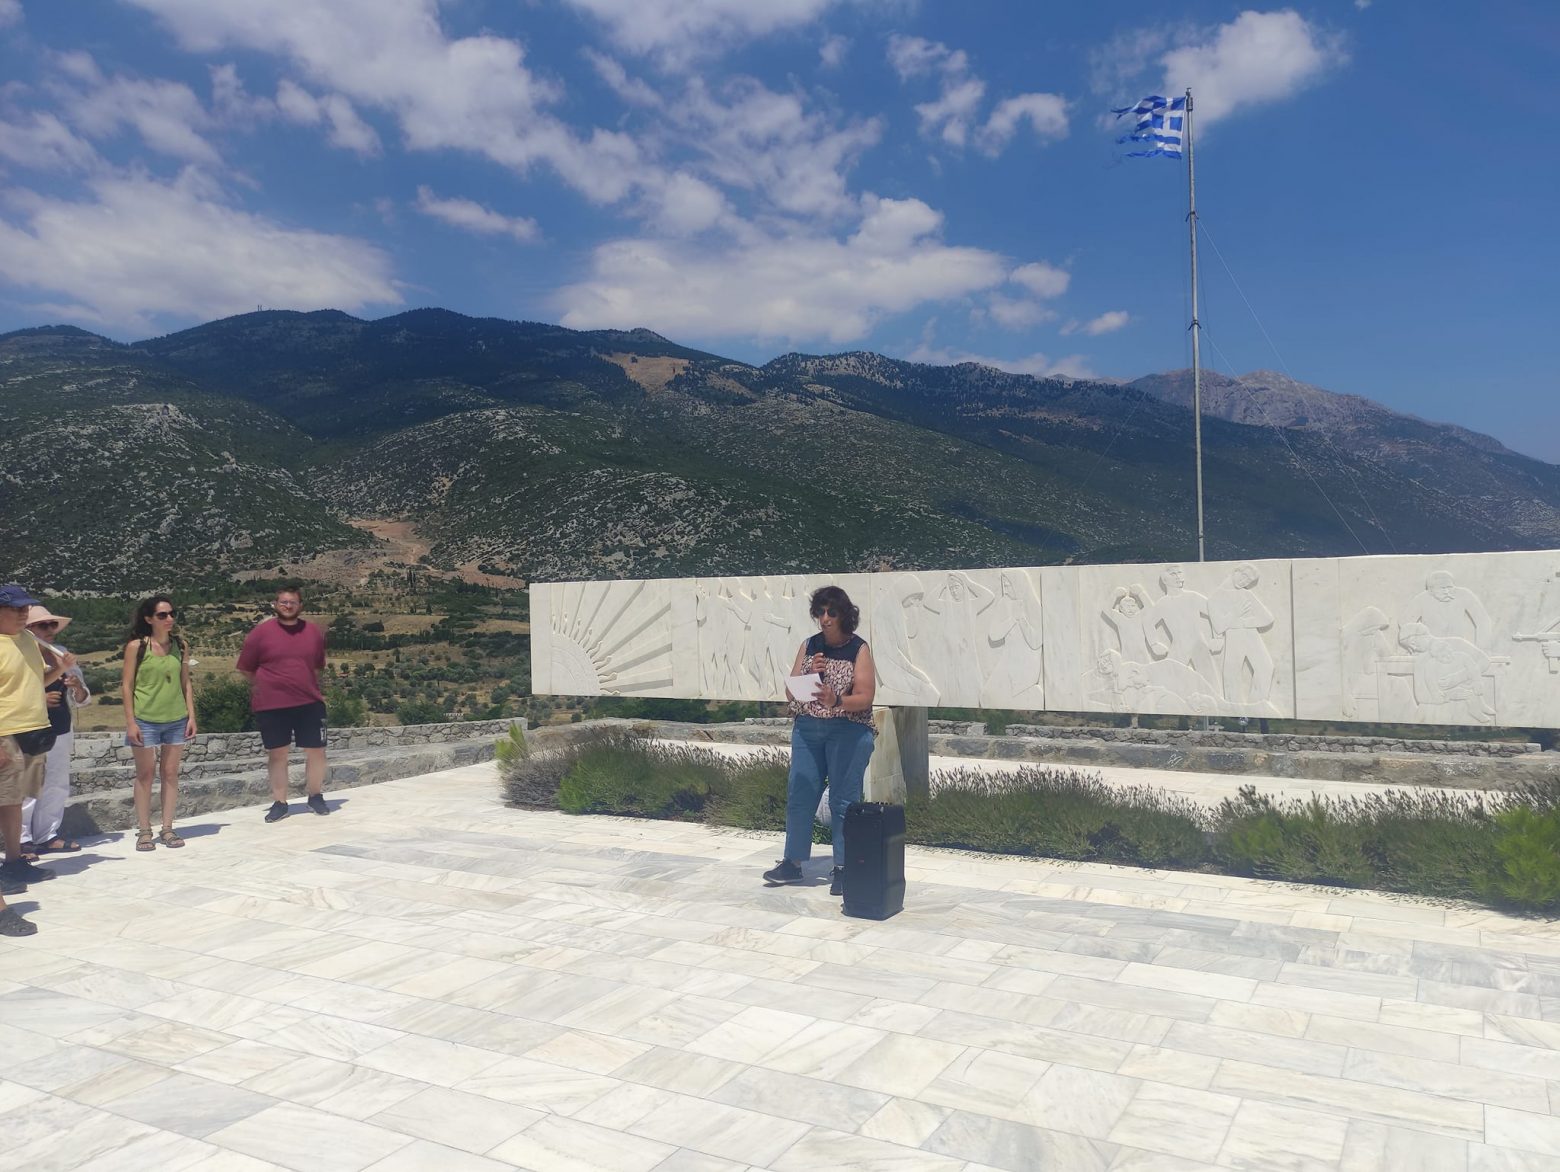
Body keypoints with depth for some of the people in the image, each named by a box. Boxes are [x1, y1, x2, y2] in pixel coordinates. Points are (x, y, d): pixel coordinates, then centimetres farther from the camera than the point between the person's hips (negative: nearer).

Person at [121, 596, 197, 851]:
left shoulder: (180, 645, 4)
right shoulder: (136, 646, -5)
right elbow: (127, 685, -4)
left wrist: (191, 715, 3)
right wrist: (130, 721, -9)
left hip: (176, 719, 3)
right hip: (145, 720, -3)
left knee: (170, 773, 6)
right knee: (145, 774, 3)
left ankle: (167, 828, 13)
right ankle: (144, 831, 11)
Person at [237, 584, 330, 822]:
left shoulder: (313, 632, 5)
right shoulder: (261, 632, -4)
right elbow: (246, 669, 4)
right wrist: (269, 687, 7)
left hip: (309, 703, 2)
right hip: (271, 706, -2)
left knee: (316, 751, 3)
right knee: (276, 754, 7)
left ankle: (316, 796, 23)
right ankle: (279, 803, 19)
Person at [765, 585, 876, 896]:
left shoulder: (859, 649, -4)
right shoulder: (808, 646, 8)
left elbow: (865, 697, -10)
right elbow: (790, 692, 6)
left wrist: (836, 701, -28)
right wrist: (810, 674, -12)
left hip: (848, 732, -4)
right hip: (806, 729, 4)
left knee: (843, 800, -1)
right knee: (798, 795, 4)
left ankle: (843, 869, 9)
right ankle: (793, 863, 16)